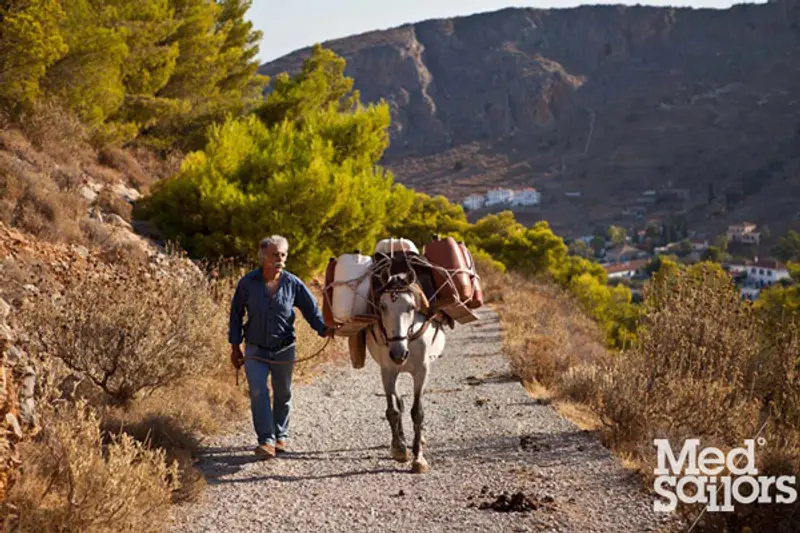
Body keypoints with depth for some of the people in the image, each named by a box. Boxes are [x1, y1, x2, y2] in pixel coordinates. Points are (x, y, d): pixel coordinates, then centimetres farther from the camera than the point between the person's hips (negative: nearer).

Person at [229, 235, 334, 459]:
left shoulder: (293, 284, -8)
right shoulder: (248, 283, -9)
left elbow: (311, 310, -4)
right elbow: (236, 313, 1)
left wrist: (324, 328, -24)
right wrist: (235, 347, 2)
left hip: (284, 349, 1)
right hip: (255, 349, -1)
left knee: (283, 394, 13)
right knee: (258, 392, -15)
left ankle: (281, 435, 32)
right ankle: (266, 441, -14)